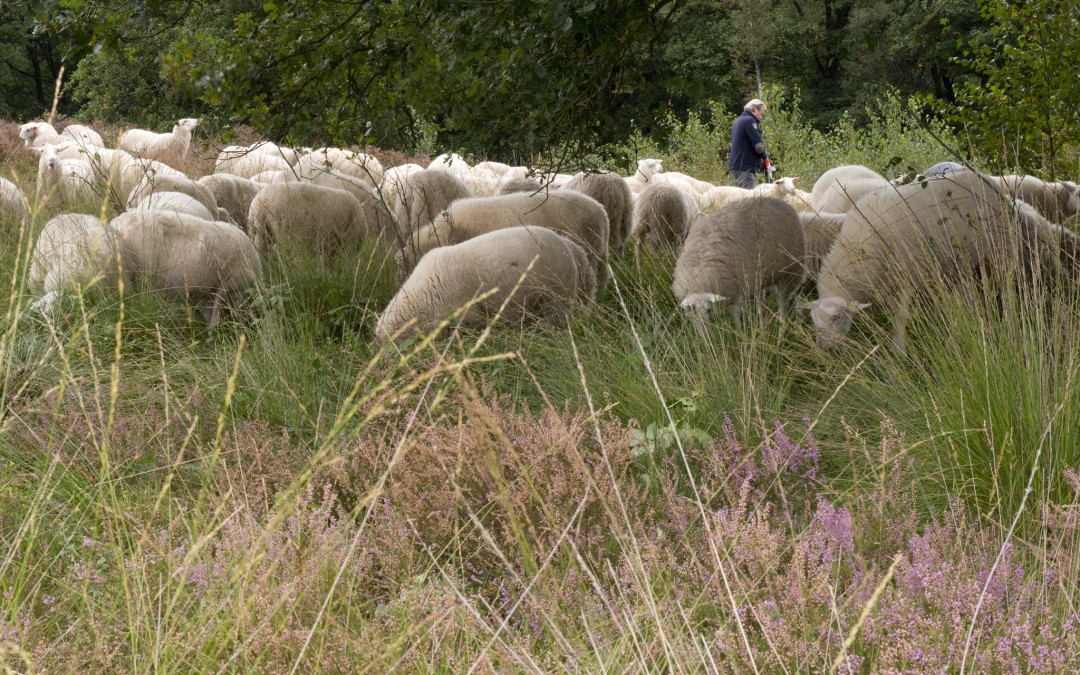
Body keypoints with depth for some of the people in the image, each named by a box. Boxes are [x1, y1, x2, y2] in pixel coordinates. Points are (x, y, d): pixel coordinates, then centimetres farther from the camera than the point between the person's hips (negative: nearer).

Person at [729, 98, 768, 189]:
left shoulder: (738, 121, 20)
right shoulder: (749, 121, -10)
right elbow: (758, 146, -17)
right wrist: (764, 156, 4)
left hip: (735, 165, 10)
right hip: (744, 168, -10)